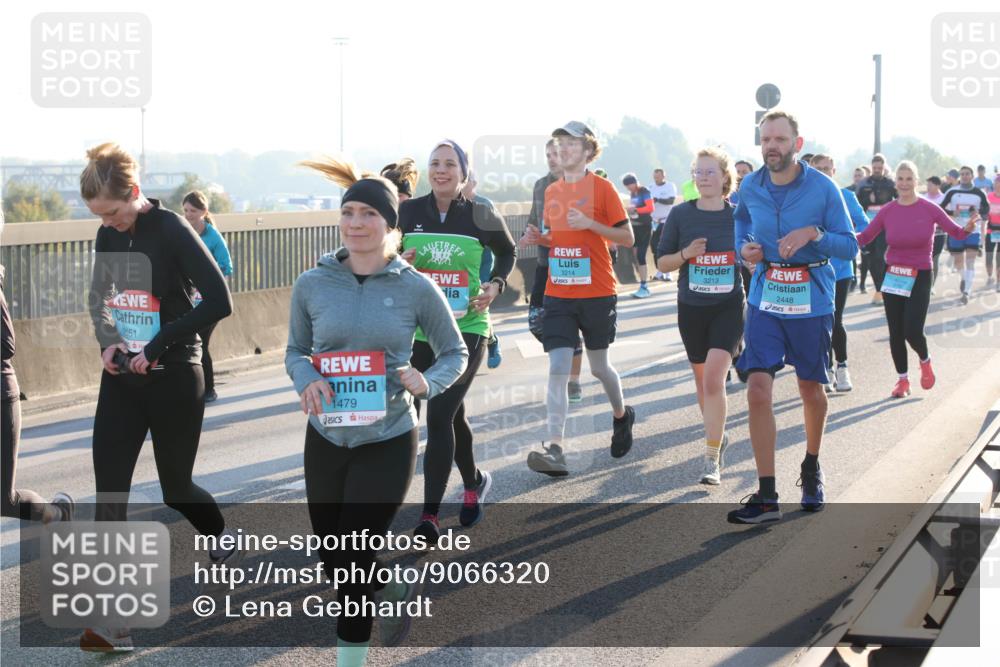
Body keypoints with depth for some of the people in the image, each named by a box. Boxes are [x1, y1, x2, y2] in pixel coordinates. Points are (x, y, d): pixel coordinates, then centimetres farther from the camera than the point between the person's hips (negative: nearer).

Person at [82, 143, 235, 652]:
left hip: (173, 379, -5)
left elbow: (219, 301, -19)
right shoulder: (108, 236, 4)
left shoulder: (171, 231, -14)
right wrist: (107, 342, -2)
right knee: (109, 494, -5)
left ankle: (224, 540, 44)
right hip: (121, 380, 5)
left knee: (176, 487, 10)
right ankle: (114, 622, -3)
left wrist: (157, 345, -20)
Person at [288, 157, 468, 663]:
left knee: (354, 560, -5)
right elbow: (296, 351, 9)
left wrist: (428, 383, -17)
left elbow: (455, 353, 4)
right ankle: (396, 589, 48)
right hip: (326, 439, 3)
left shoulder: (417, 288, -9)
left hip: (388, 442, -3)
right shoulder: (312, 284, -4)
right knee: (332, 559, 15)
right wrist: (305, 379, -14)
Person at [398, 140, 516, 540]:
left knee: (439, 416, -14)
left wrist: (495, 286, -2)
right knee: (451, 414, 18)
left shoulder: (480, 215, -3)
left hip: (466, 329, -3)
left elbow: (508, 252, 15)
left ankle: (430, 516, -12)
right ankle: (474, 482, 44)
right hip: (419, 329, 3)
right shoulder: (407, 212, 0)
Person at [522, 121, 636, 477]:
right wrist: (540, 237, 0)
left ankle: (622, 415, 41)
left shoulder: (601, 187, -5)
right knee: (557, 368, -8)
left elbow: (627, 237, -5)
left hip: (597, 293, -3)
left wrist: (590, 223, -19)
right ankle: (555, 449, -14)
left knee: (599, 366, 10)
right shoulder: (551, 191, 10)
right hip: (558, 293, 4)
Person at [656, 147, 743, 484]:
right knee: (702, 380, 15)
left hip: (729, 308, -3)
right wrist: (686, 254, -14)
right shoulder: (681, 214, -1)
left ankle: (712, 460, -14)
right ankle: (719, 436, 39)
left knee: (713, 378, -17)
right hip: (691, 308, 3)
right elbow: (662, 262, 3)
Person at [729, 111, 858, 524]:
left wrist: (813, 233, -24)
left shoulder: (822, 188, -9)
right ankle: (766, 496, -7)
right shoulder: (750, 188, 0)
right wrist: (744, 247, 0)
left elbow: (850, 246, -7)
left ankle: (812, 468, 41)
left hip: (811, 302, -2)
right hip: (764, 300, 2)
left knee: (811, 390, 13)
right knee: (758, 390, -10)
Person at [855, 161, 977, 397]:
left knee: (912, 332, -12)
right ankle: (902, 379, 22)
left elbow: (955, 232, -3)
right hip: (893, 277, 3)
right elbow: (865, 237, 4)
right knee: (895, 333, 5)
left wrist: (968, 228, -24)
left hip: (920, 278, -2)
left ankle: (925, 361, 21)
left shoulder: (929, 209, -5)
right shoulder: (887, 211, 1)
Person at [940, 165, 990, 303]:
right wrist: (952, 213, -17)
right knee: (958, 261, 13)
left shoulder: (979, 193, 1)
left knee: (970, 262, -12)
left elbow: (986, 209, 10)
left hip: (973, 231, -1)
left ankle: (966, 292, -13)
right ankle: (964, 279, 46)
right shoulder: (952, 192, 0)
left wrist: (979, 213, -12)